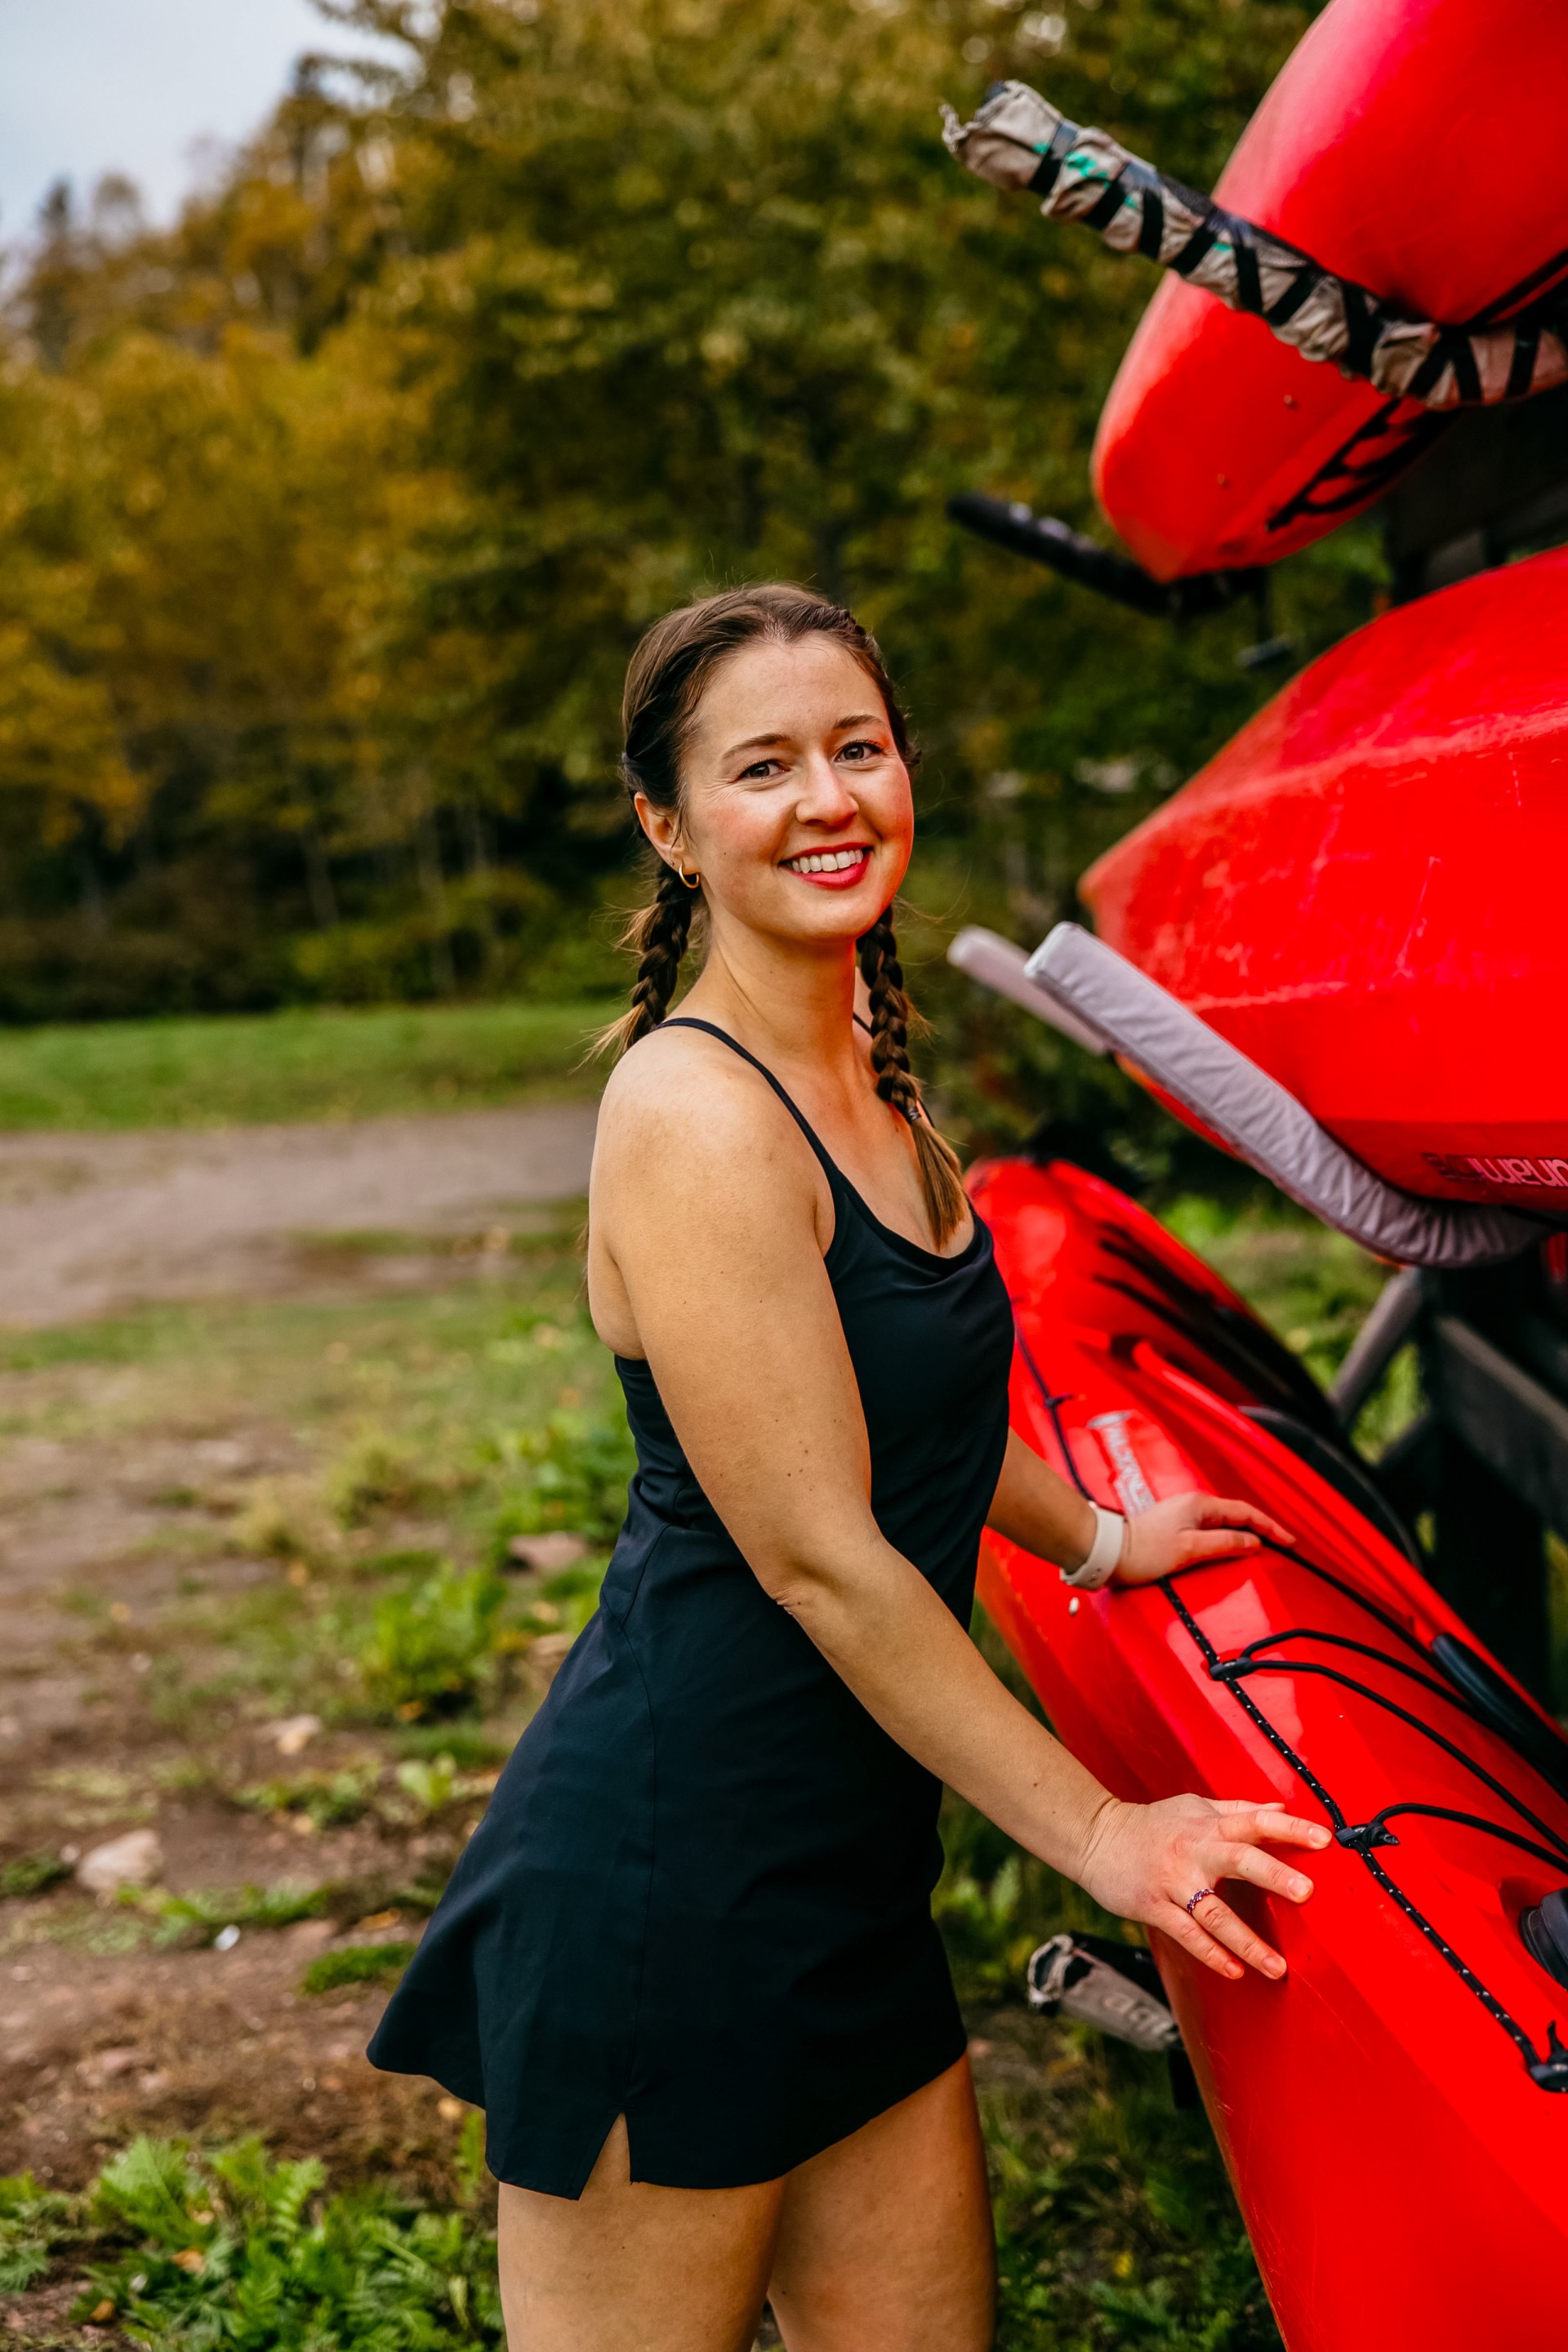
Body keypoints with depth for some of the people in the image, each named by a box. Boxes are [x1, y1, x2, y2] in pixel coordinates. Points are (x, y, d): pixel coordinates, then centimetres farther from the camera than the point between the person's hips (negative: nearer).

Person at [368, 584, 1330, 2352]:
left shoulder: (868, 1077, 10)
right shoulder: (695, 1112, -20)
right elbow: (819, 1558, -20)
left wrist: (1096, 1539, 35)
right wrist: (1094, 1830, -12)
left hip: (841, 1862, 9)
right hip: (667, 1869, -9)